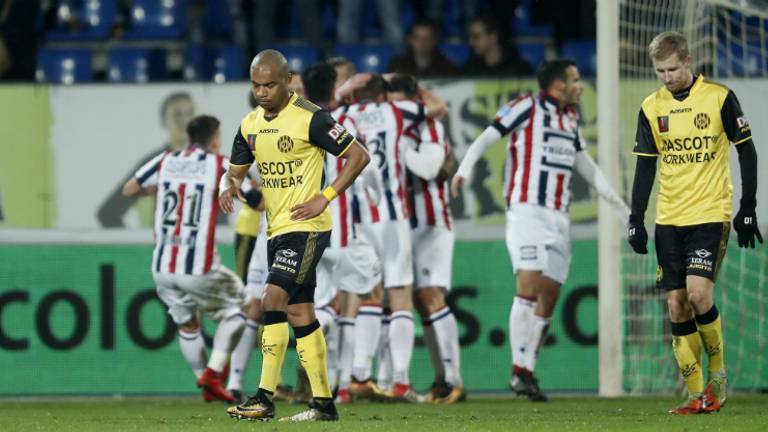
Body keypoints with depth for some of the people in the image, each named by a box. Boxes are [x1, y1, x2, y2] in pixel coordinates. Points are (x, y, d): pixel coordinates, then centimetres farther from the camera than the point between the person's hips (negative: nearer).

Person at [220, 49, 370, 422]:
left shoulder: (310, 118, -13)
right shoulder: (250, 125, 9)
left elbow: (359, 155, -11)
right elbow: (235, 170, 20)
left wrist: (324, 198, -16)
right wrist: (229, 187, -5)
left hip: (306, 227, -8)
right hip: (277, 230, 8)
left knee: (274, 298, -19)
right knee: (298, 313, 8)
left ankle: (265, 398, -19)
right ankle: (323, 402, 13)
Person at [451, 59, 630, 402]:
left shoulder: (570, 118, 20)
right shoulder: (527, 108, -1)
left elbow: (585, 165, 28)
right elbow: (487, 138, -8)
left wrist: (621, 207, 29)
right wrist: (464, 170, -25)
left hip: (558, 218, 7)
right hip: (526, 210, -7)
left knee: (549, 297, 4)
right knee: (528, 285, -18)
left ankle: (527, 372, 10)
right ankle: (519, 370, -17)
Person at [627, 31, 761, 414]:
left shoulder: (720, 98, -4)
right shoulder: (651, 108, 6)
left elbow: (746, 152, 0)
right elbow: (645, 167, 10)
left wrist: (748, 209, -4)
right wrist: (636, 221, 4)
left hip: (710, 214, -4)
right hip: (668, 220, 4)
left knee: (698, 293, -19)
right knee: (676, 305, -1)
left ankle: (717, 369, 4)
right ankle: (697, 396, 3)